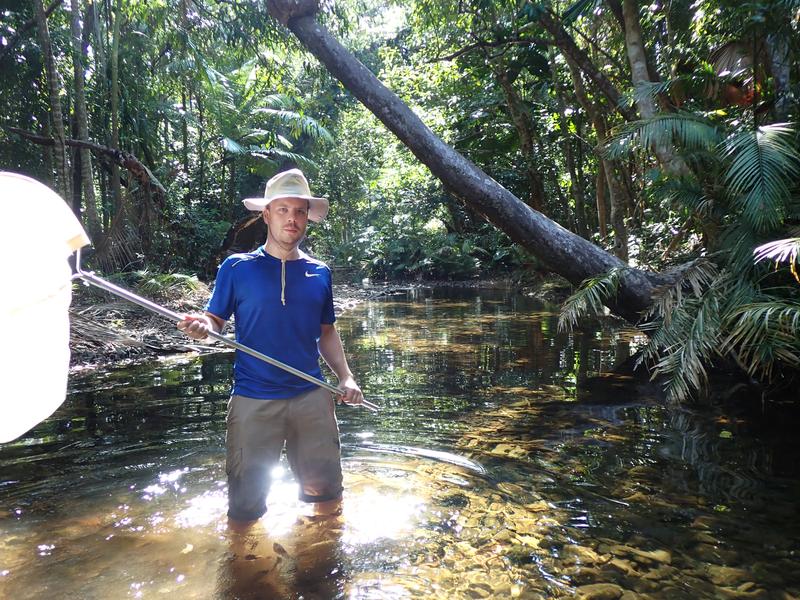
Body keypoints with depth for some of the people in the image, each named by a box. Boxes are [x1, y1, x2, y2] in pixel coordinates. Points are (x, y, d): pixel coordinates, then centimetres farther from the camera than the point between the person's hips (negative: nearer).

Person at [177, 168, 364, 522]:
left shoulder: (319, 273, 9)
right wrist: (202, 327, -23)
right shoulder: (237, 267, 0)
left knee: (328, 499, 12)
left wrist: (345, 377, 3)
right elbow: (215, 320, 1)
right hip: (253, 398, -2)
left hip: (311, 396, 3)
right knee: (245, 509, 5)